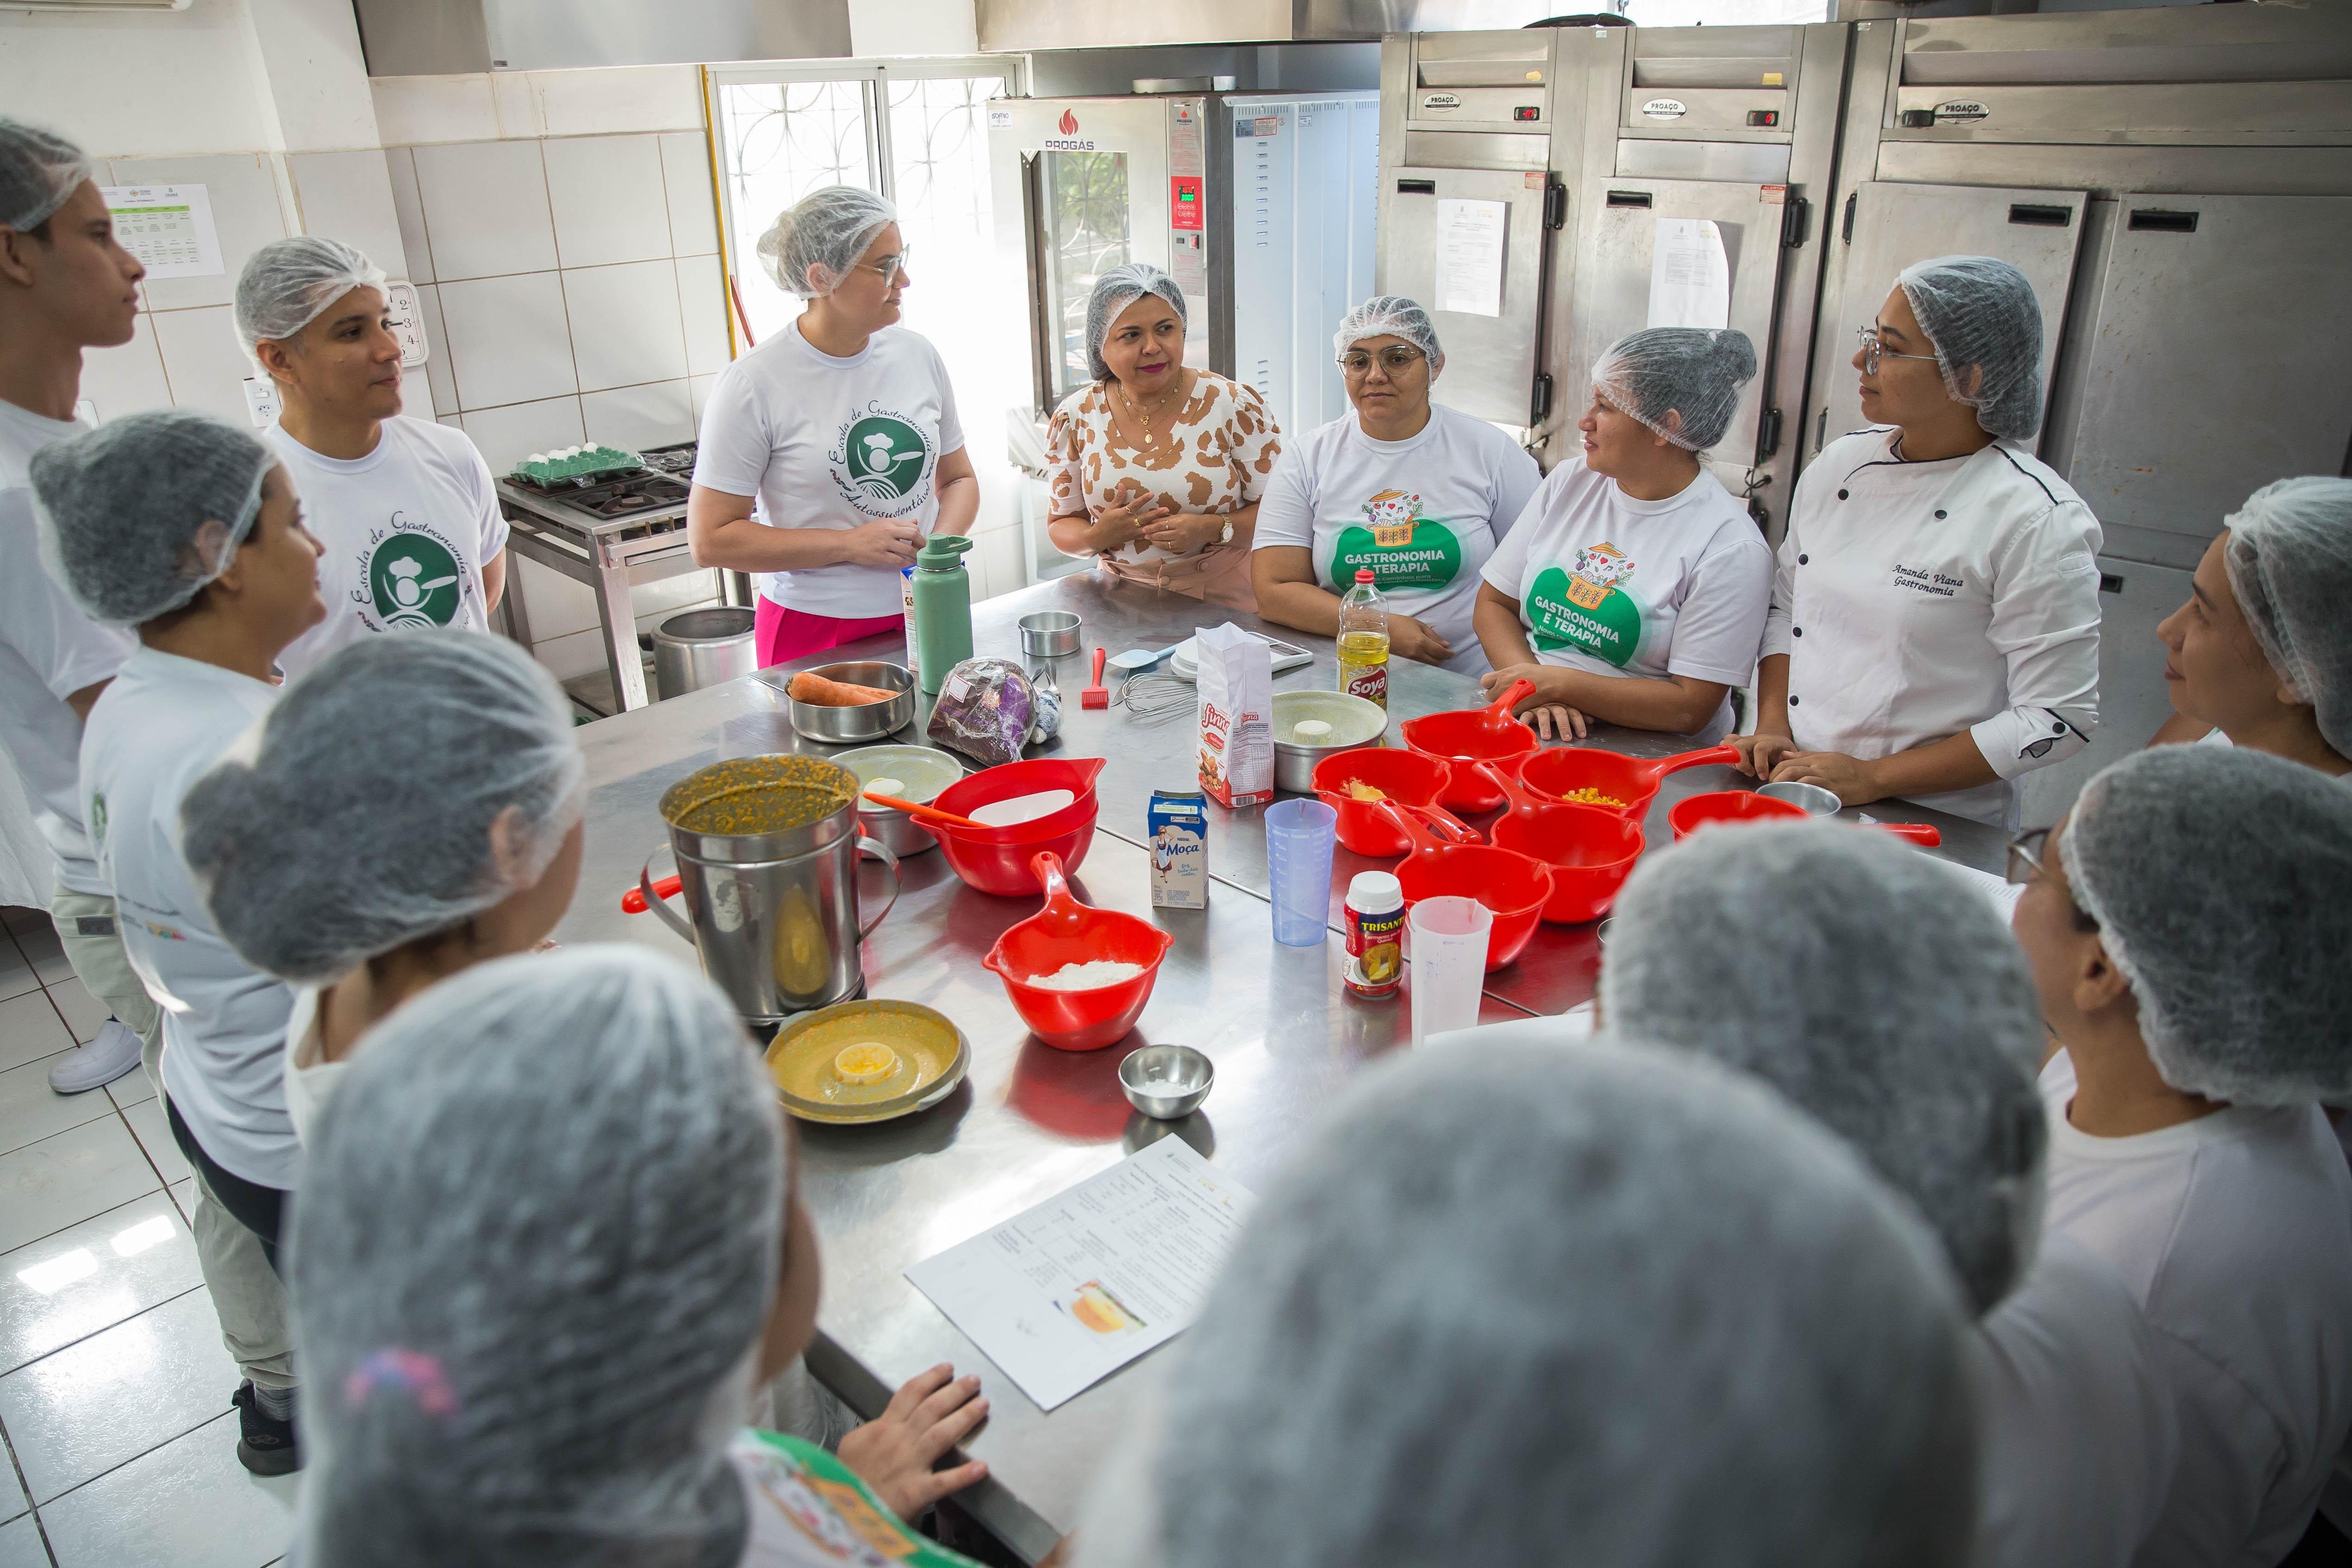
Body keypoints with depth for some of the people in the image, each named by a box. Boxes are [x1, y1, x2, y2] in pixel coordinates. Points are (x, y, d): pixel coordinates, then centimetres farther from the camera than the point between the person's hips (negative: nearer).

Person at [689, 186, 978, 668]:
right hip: (813, 633, -4)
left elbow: (958, 478, 14)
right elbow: (710, 540, -12)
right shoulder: (753, 385, -12)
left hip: (924, 620, 5)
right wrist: (849, 545, -18)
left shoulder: (918, 356, 3)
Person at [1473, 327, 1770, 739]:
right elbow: (1494, 602, 6)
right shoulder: (1567, 484, 7)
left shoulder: (1731, 547, -10)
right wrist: (1534, 690, -13)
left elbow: (1691, 707, -13)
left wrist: (1557, 685, -18)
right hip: (1540, 732, 4)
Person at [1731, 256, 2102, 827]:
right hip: (1788, 786, 4)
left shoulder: (2037, 521, -11)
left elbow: (2057, 720, -11)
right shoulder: (1838, 465, 6)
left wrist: (1874, 779, -13)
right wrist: (1773, 728, 0)